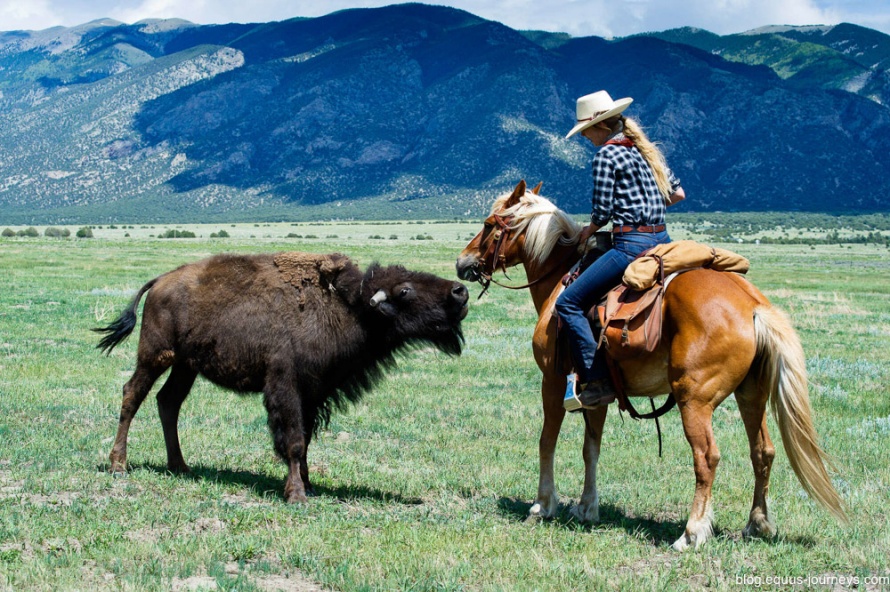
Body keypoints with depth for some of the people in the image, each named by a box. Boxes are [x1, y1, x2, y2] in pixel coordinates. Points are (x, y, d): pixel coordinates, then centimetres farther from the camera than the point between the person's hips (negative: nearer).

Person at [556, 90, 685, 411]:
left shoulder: (605, 155, -9)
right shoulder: (646, 149, 16)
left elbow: (602, 212, -12)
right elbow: (678, 193, 20)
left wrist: (588, 231, 8)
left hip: (631, 243, -10)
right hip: (662, 241, 10)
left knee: (569, 303, -7)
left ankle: (597, 381, -14)